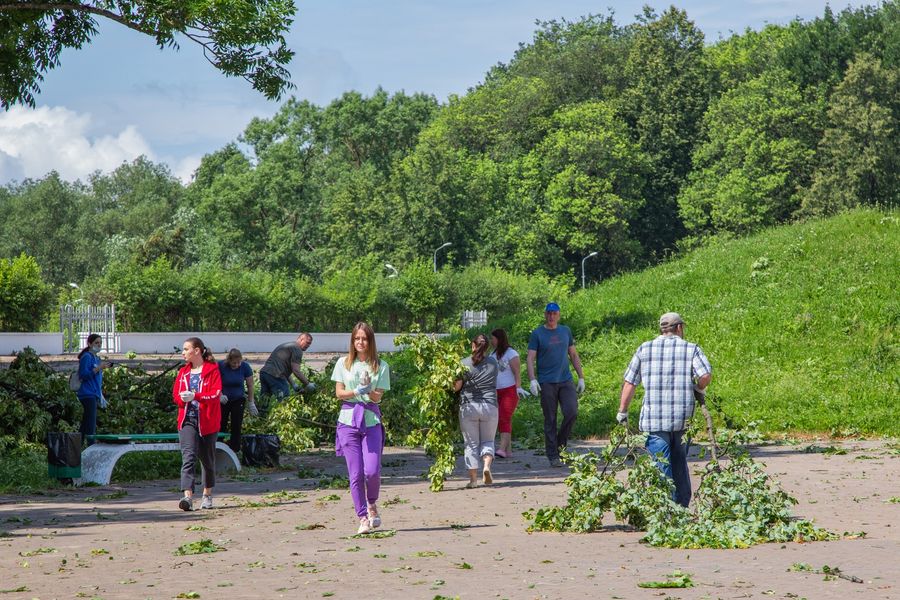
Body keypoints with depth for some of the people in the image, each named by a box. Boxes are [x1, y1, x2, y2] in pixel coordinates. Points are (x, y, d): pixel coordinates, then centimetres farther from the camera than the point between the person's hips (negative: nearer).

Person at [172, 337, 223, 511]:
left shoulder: (212, 370, -3)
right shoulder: (183, 372, 12)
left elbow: (216, 394, -14)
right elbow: (175, 395, 14)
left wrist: (195, 396, -27)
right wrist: (182, 398, -9)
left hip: (208, 421, -2)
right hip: (187, 420, 2)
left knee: (208, 459, 11)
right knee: (188, 456, -15)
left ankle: (207, 495, 30)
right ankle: (188, 497, -27)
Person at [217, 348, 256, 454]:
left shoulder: (245, 367, -11)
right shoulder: (221, 366, -16)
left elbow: (250, 385, -2)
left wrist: (251, 403, 0)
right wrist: (220, 395, -23)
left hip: (238, 401, 1)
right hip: (223, 400, -1)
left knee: (236, 427, -1)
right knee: (221, 426, -2)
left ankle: (235, 451, 4)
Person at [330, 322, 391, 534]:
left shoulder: (380, 366, 4)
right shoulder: (343, 364, 7)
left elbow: (377, 397, -1)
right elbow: (339, 393, 3)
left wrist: (369, 389, -21)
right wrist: (356, 392, -14)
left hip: (371, 420, 0)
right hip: (348, 420, 0)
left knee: (372, 470, -11)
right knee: (355, 473, -2)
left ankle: (372, 505, 19)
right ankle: (363, 518, 6)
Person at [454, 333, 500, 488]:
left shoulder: (464, 363, -3)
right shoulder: (493, 364, 6)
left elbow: (456, 386, -9)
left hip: (468, 407, -2)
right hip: (490, 406, 2)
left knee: (471, 443, 6)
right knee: (488, 440, 15)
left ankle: (473, 477, 2)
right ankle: (487, 465, -10)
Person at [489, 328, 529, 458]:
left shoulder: (511, 354, -7)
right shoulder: (493, 354, 16)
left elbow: (517, 373, -13)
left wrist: (518, 388, -25)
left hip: (510, 391, -8)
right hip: (496, 392, 8)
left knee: (505, 418, -17)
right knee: (500, 421, 4)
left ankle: (502, 449, -26)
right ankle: (508, 450, 8)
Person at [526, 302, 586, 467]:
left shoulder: (566, 331, 13)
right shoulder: (537, 334, 1)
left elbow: (574, 355, 19)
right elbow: (530, 359, -5)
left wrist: (581, 377, 14)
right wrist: (532, 380, -18)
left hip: (566, 380, 3)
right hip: (546, 383, -3)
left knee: (571, 412, -15)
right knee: (550, 419, -1)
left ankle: (561, 443, 7)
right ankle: (553, 456, 4)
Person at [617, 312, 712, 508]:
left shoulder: (644, 349, 7)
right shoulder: (691, 349, 4)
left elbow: (629, 383, 5)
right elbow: (706, 374, -12)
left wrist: (623, 411, 12)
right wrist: (699, 389, 9)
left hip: (654, 419, -1)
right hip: (683, 418, 1)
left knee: (661, 465, -3)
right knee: (679, 462, 18)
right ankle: (682, 505, 22)